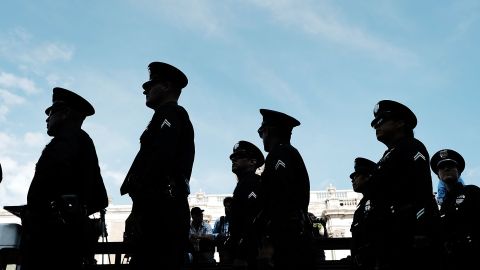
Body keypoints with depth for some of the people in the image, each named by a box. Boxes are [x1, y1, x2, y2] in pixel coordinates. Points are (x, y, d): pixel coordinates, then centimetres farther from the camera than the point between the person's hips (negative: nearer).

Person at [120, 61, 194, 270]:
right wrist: (141, 209, 16)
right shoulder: (178, 118, 29)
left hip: (160, 208, -10)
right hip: (170, 209, 10)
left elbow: (160, 160, -16)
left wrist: (138, 210, -19)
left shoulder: (169, 113, 0)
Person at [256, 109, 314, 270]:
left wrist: (268, 242, -20)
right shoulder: (292, 154, 25)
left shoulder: (280, 154, -5)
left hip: (288, 237, -10)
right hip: (297, 236, 10)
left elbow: (279, 198, -18)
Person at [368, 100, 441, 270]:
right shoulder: (388, 157, 27)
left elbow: (423, 191, -13)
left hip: (410, 236, -9)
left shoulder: (412, 148, 2)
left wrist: (421, 234, -23)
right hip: (391, 241, 9)